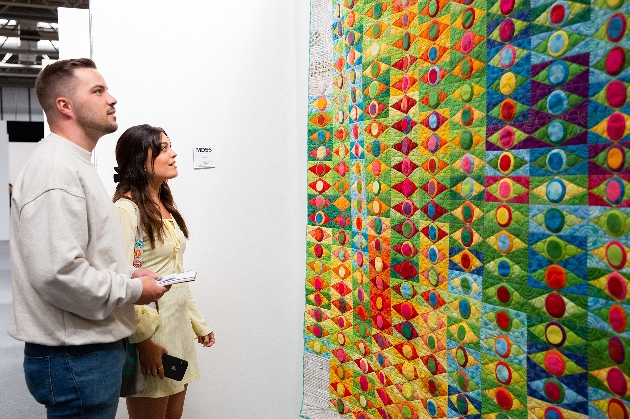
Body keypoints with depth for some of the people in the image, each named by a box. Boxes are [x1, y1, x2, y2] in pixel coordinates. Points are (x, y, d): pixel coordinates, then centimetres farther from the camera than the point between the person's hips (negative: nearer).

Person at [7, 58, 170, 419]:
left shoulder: (76, 165, 16)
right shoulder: (55, 169, -20)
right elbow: (56, 273, -29)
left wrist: (128, 274, 7)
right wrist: (133, 290, -16)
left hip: (95, 349, 10)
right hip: (75, 359, -10)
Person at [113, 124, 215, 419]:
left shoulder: (165, 207, 11)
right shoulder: (127, 209, -15)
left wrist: (197, 322, 16)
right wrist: (143, 339, -22)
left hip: (179, 328, 8)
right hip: (151, 331, -8)